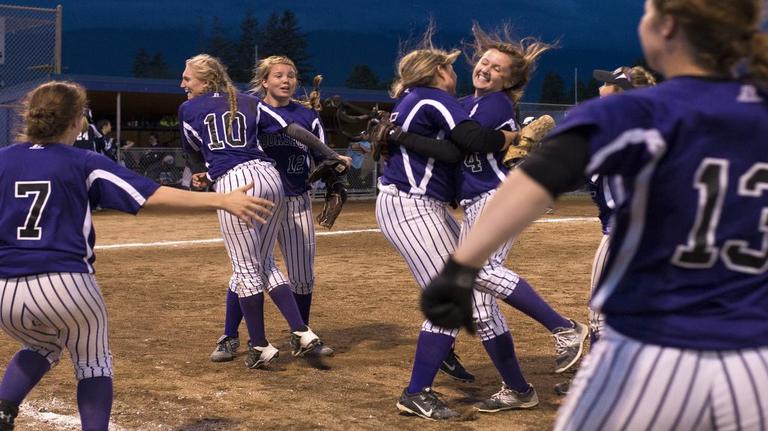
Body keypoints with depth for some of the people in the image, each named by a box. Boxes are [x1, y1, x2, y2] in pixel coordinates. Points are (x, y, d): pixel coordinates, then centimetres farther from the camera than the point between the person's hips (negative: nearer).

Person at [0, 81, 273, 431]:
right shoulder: (84, 164, 0)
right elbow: (152, 196, -7)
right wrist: (221, 200, -7)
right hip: (66, 284, -3)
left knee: (42, 348, 32)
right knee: (94, 363, 22)